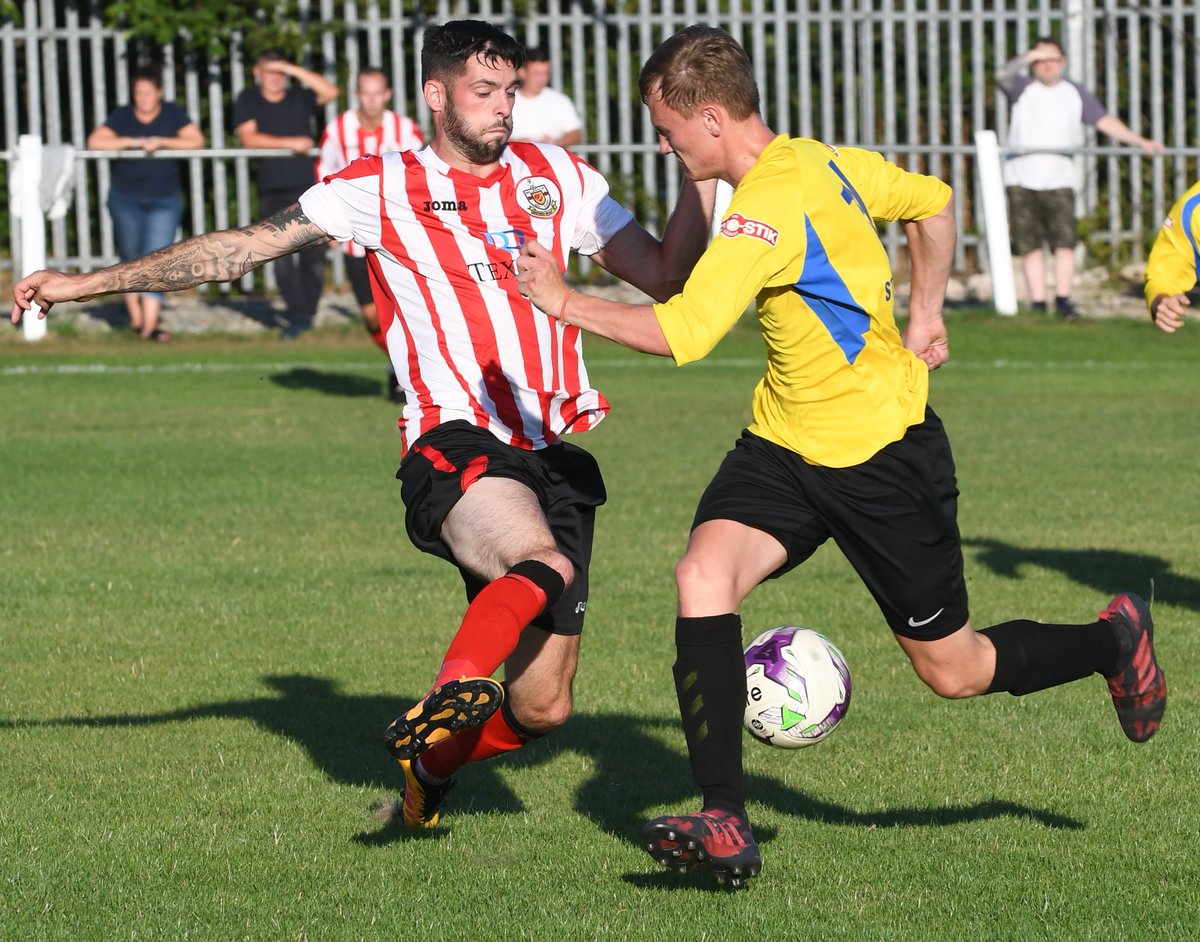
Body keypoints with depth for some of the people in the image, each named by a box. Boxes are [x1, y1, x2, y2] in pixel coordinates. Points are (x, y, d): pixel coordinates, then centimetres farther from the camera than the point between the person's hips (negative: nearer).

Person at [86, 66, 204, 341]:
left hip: (164, 201, -1)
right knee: (131, 259, 7)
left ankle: (150, 325, -19)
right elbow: (95, 142, -11)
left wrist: (160, 141, -19)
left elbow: (196, 140, -11)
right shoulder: (122, 116, 1)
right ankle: (135, 318, 20)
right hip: (126, 199, 1)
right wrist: (132, 142, -20)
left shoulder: (173, 114, 2)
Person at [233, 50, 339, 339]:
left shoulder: (299, 98, 9)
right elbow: (248, 137, -4)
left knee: (313, 255, 1)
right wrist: (290, 143, -12)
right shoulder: (248, 100, 8)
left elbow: (330, 92, -6)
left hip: (308, 184, 0)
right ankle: (298, 314, -1)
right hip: (274, 192, 0)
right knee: (282, 255, -6)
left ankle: (307, 312, 15)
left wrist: (293, 69, -9)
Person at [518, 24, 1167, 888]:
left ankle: (1116, 642, 34)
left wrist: (564, 300, -26)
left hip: (881, 454, -8)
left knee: (953, 671, 6)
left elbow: (681, 334, -34)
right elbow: (932, 202, 18)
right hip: (785, 441, 8)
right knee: (703, 576, -16)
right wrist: (925, 314, 18)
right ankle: (725, 827, -19)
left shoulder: (769, 209, -26)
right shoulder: (827, 163, 2)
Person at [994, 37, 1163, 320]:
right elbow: (1002, 75, -15)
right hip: (1021, 180, -1)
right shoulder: (1023, 89, 5)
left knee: (1064, 242, -10)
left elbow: (1105, 121, 5)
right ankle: (1037, 304, 3)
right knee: (1030, 245, -1)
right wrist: (1031, 55, -29)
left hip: (1059, 180, 1)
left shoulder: (1075, 94, 11)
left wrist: (1141, 142, -7)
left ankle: (1063, 300, -1)